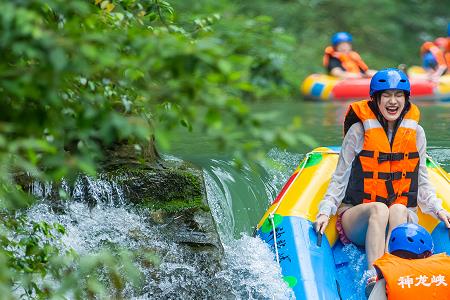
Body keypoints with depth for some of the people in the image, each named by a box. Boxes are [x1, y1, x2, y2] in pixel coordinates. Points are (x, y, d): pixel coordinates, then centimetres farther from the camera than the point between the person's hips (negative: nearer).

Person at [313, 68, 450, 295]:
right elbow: (339, 179, 4)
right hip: (357, 220, -1)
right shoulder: (359, 131, 0)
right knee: (379, 209, -35)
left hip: (402, 218, 2)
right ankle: (374, 276, -51)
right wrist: (325, 211, -10)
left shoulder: (416, 133, 8)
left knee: (398, 210, -33)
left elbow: (422, 184, 14)